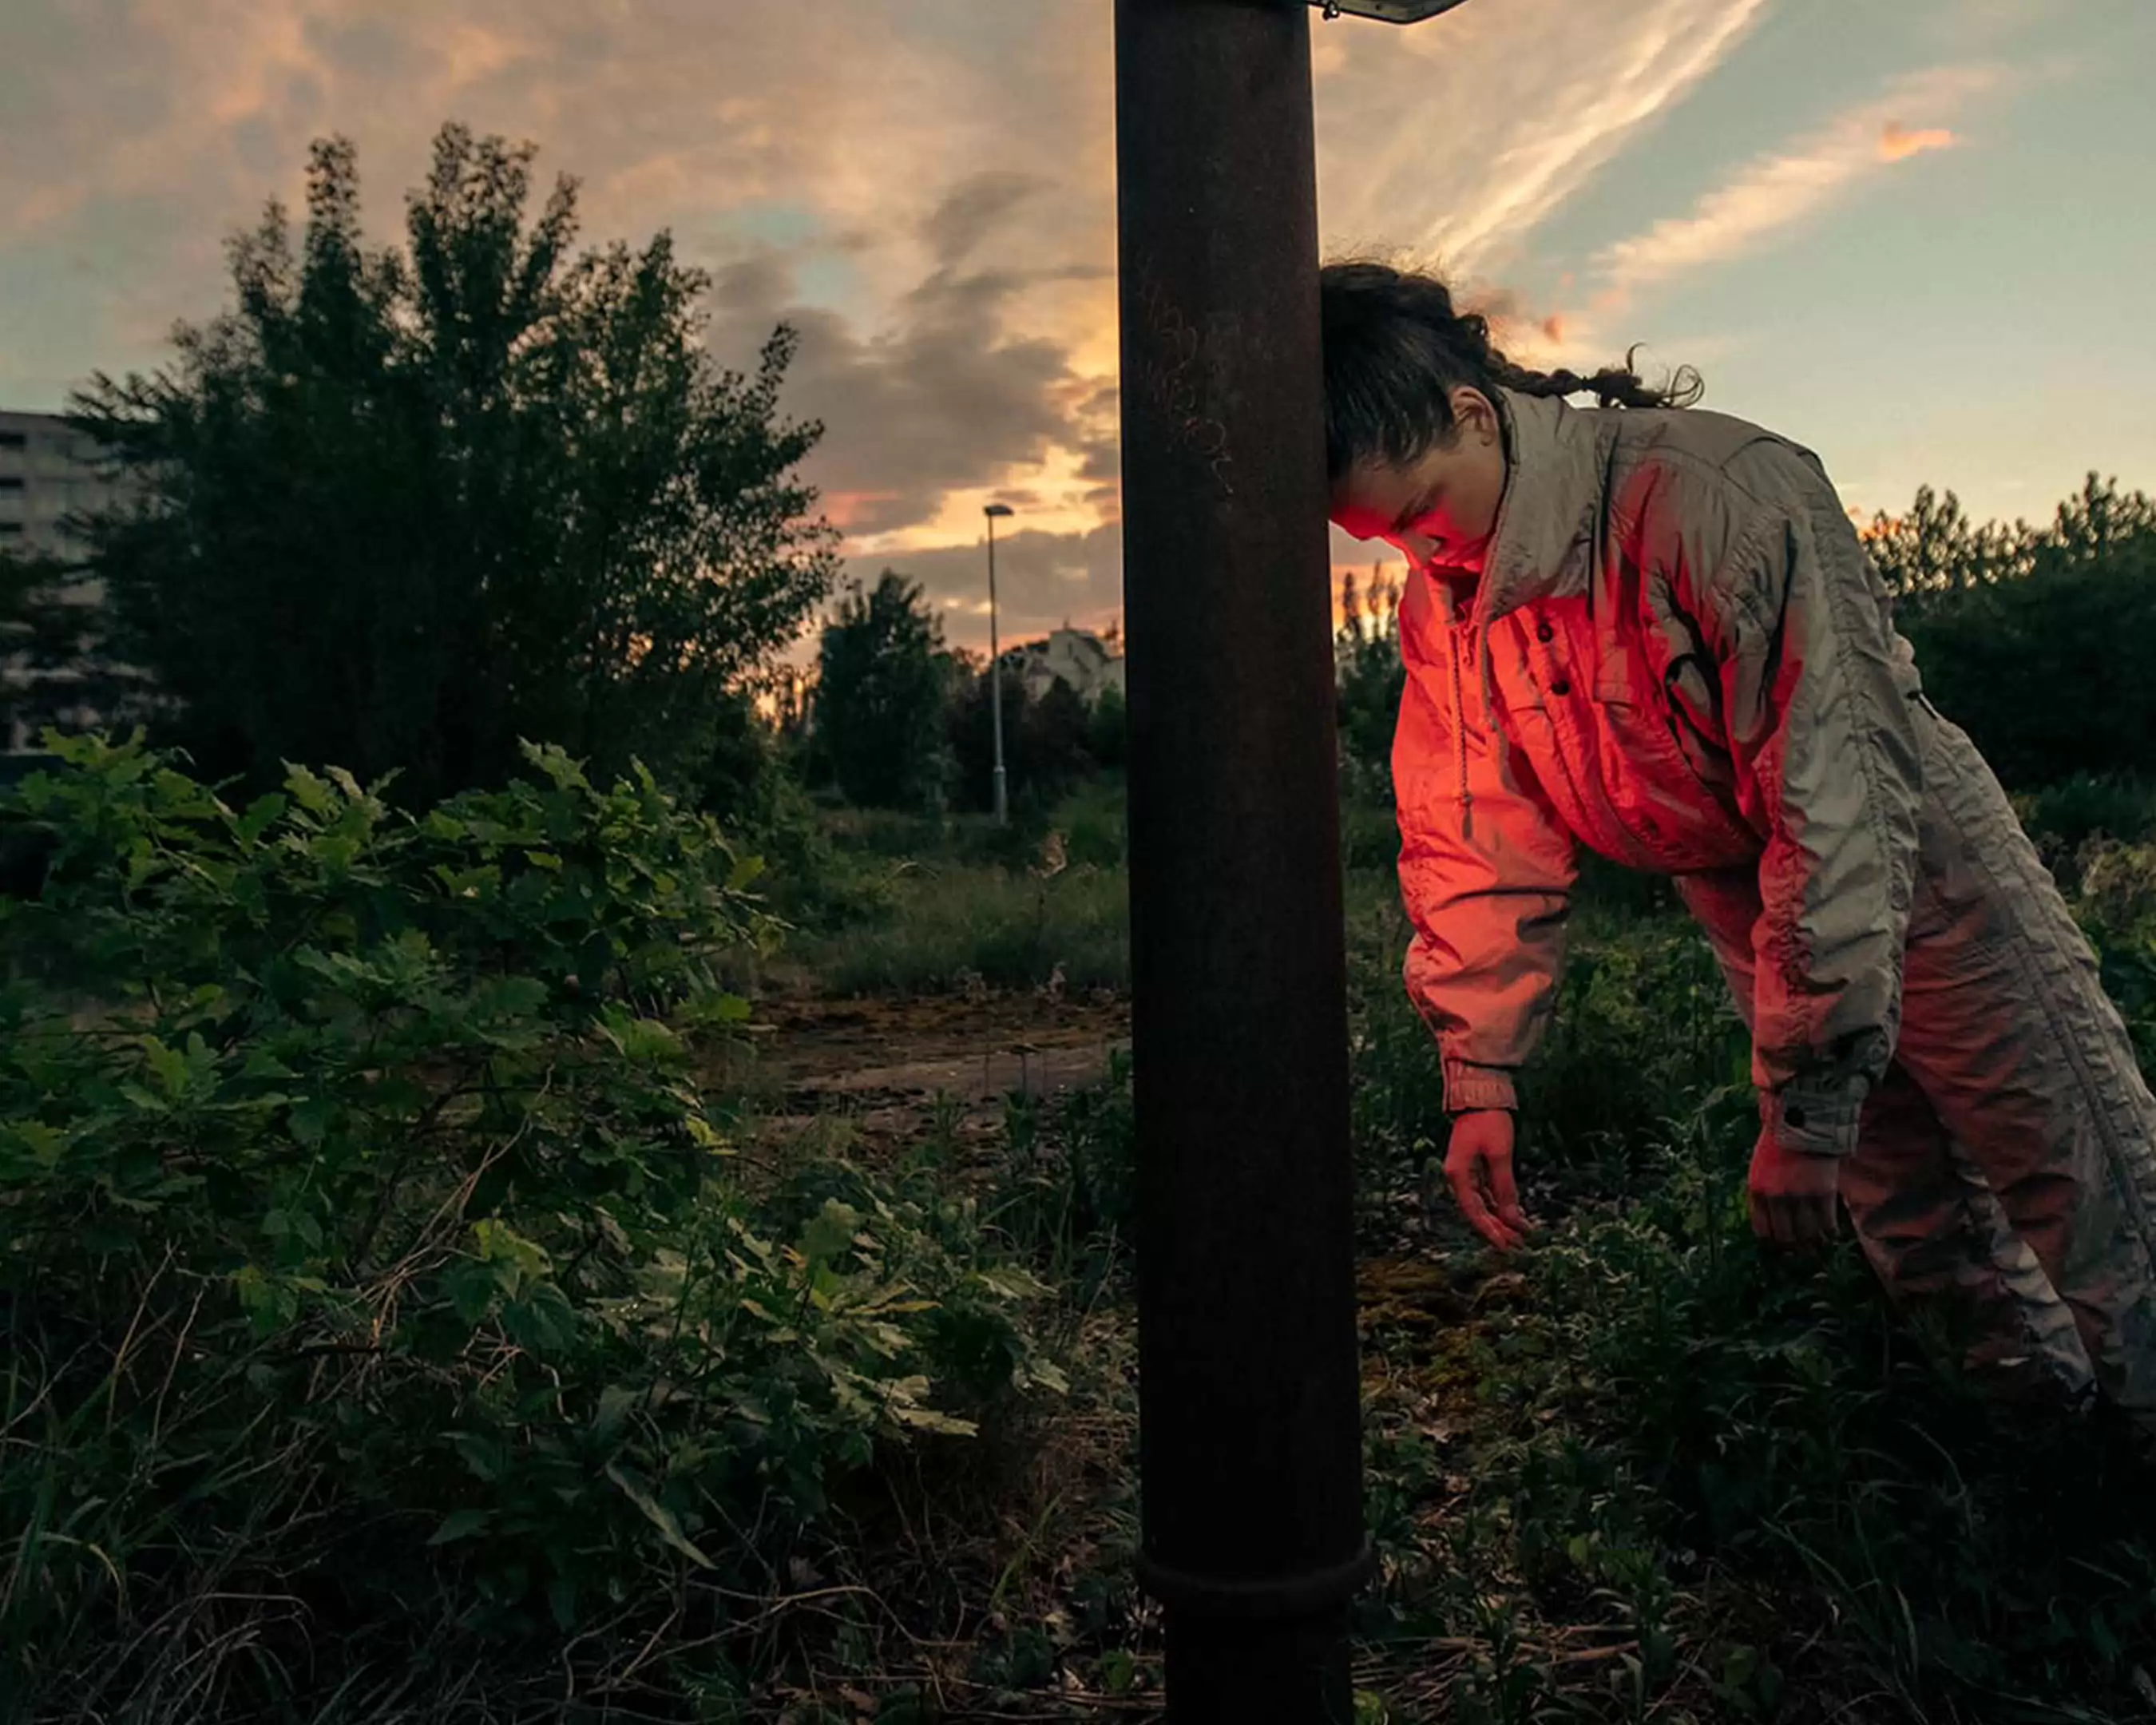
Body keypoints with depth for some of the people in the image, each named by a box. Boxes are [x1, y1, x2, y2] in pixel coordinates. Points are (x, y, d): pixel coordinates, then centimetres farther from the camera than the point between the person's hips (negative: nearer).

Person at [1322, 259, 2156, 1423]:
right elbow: (1475, 843, -4)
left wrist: (1807, 1100, -32)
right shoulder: (1444, 602, -10)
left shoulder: (1720, 494, -32)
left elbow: (1837, 790, -34)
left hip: (1915, 865, -5)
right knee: (1915, 1223, 15)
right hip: (1747, 912, 5)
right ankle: (2032, 1396, 37)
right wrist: (1478, 1078, -9)